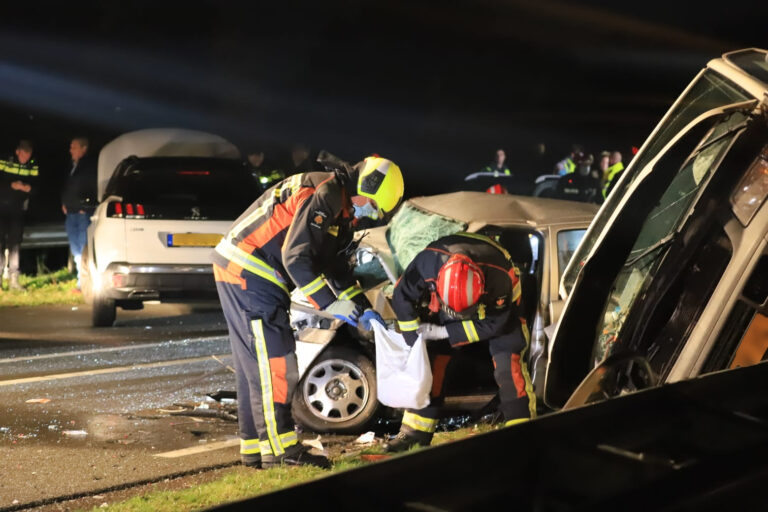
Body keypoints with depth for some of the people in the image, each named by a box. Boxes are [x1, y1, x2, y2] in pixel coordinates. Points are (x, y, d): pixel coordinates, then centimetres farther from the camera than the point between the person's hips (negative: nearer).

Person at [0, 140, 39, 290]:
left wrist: (29, 187, -20)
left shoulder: (33, 167, 2)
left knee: (15, 244, 4)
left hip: (19, 210, 2)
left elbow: (37, 185, -1)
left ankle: (13, 280, 7)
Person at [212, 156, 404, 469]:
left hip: (250, 272, 11)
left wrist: (363, 308, 14)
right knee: (274, 359, -10)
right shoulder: (323, 195, -18)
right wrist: (329, 304, -19)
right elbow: (296, 257, -23)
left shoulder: (341, 211, 15)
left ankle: (255, 446, 18)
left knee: (254, 363, 13)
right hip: (246, 270, -11)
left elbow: (329, 265, 22)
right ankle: (279, 448, -10)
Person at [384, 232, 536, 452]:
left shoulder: (502, 278, -42)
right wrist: (416, 345, -16)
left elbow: (493, 324, -25)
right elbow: (402, 297, -19)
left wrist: (445, 333, -27)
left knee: (509, 361, -18)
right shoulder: (428, 261, -38)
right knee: (429, 360, -7)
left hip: (497, 310, -2)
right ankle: (415, 431, 0)